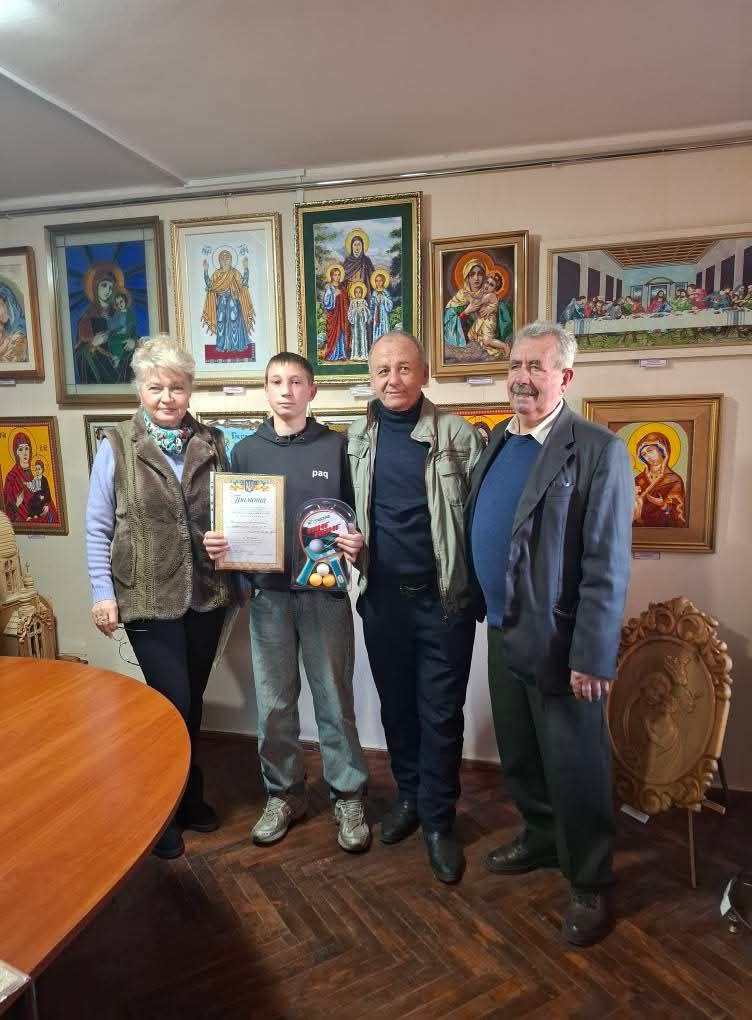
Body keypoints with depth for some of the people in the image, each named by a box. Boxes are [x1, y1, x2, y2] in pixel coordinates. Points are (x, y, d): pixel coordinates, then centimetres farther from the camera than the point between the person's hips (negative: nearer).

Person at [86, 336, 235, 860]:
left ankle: (187, 798, 38)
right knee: (174, 704, 0)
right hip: (148, 599, -3)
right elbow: (98, 528, -3)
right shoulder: (117, 446, -4)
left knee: (193, 702, 16)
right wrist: (103, 593, -8)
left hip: (206, 596, 3)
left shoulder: (212, 443, 4)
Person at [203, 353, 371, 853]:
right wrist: (217, 542, -10)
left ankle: (348, 796, 26)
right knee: (274, 704, 13)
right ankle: (284, 793, 32)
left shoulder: (337, 446, -1)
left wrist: (357, 542, -19)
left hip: (325, 592, -2)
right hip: (269, 593, 2)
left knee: (335, 700, 9)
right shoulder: (246, 451, 6)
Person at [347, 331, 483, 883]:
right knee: (396, 705, 18)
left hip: (444, 598, -3)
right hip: (382, 597, 3)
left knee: (441, 713, 8)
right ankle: (409, 795, 39)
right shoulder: (356, 438, 4)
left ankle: (439, 820, 27)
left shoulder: (459, 435, -5)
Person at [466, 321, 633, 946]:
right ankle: (541, 840, 45)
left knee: (575, 769, 9)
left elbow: (607, 566, -17)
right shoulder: (497, 442, 7)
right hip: (503, 634, 7)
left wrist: (592, 658, -18)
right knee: (520, 756, 21)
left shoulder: (599, 451, -15)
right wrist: (486, 612, 11)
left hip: (558, 643, -6)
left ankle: (591, 884, 31)